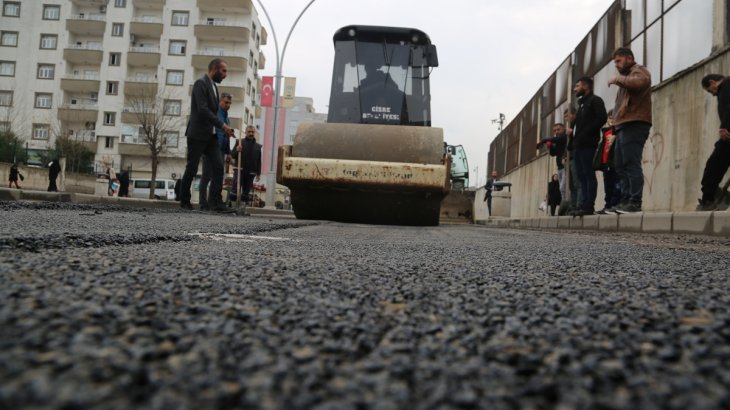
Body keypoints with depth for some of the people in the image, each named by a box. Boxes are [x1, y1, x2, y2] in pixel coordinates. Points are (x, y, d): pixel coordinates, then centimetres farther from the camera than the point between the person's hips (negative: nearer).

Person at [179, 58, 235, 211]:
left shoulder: (213, 86, 17)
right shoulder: (201, 83, -11)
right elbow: (202, 109, -21)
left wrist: (223, 128, 5)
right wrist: (222, 125, -22)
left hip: (210, 135, 8)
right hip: (198, 134, -8)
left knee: (218, 166, -4)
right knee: (192, 169, 1)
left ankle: (215, 201, -7)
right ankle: (184, 201, 13)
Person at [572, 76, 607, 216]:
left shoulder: (595, 100, 0)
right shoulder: (582, 103, 27)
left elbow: (602, 118, -15)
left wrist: (585, 133, -17)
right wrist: (574, 132, 6)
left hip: (588, 144, -9)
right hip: (578, 145, 9)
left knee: (589, 175, -9)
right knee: (581, 176, 7)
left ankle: (588, 206, -11)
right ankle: (584, 205, 9)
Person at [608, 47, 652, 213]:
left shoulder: (638, 70, 3)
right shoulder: (626, 77, 31)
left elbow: (639, 82, -24)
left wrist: (618, 79, -13)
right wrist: (616, 123, 13)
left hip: (634, 125, -10)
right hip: (624, 126, 10)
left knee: (631, 164, -15)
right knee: (621, 167, 7)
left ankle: (635, 202, -17)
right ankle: (626, 201, 7)